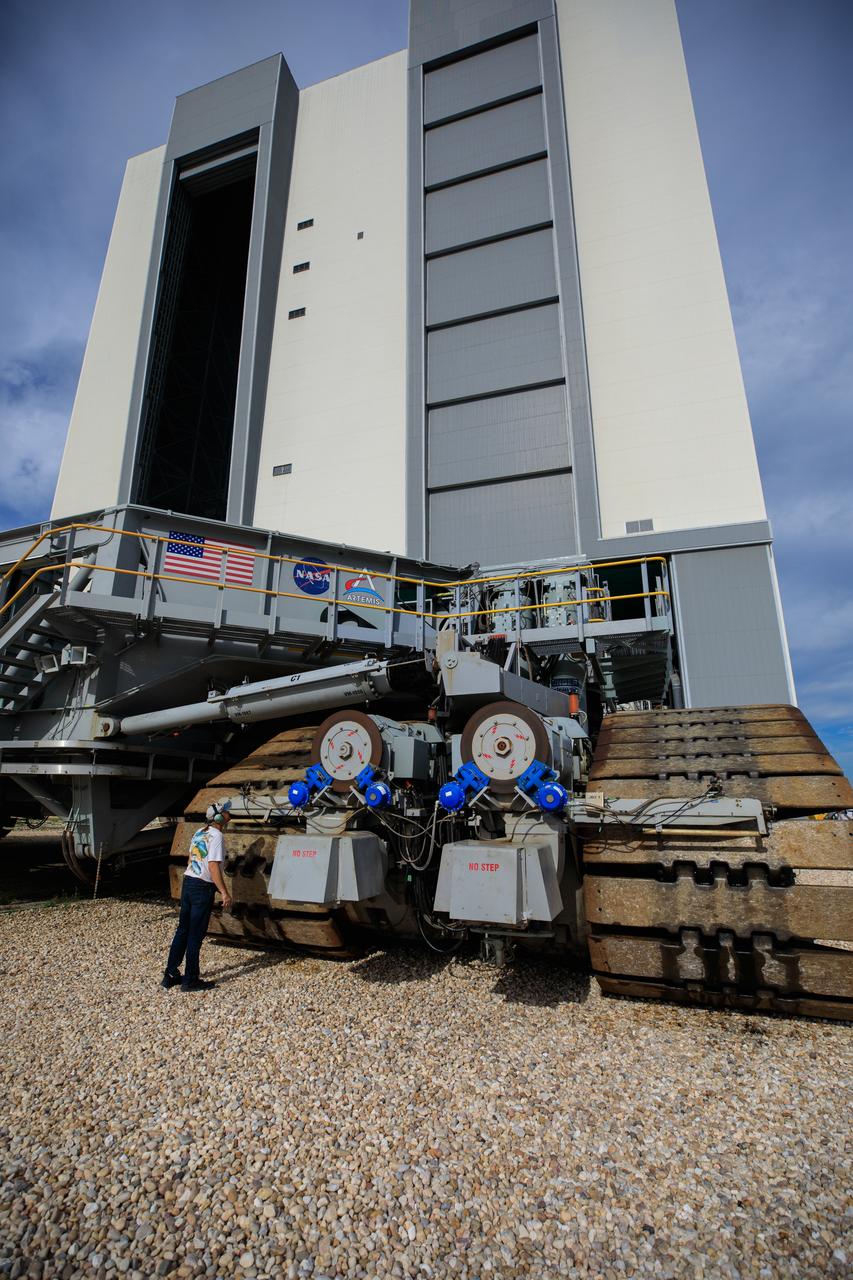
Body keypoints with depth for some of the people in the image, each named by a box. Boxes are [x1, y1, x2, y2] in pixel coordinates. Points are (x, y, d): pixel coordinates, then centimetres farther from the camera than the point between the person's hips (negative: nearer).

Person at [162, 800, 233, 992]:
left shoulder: (199, 833, 11)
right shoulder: (216, 836, -15)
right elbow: (213, 867, -21)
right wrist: (224, 892, -18)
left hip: (188, 882, 8)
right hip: (203, 888, -8)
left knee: (182, 930, 16)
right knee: (196, 935, 1)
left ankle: (170, 975, 24)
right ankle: (191, 980, 10)